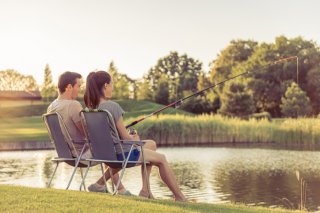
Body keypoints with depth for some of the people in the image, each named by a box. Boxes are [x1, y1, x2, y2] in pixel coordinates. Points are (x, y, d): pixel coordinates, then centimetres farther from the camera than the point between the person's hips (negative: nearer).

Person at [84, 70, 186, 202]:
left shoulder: (90, 108, 0)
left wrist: (131, 138, 10)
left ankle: (145, 190, 27)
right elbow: (125, 137, -19)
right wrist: (135, 140, 3)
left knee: (151, 144, 28)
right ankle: (180, 198, 23)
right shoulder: (113, 106, -24)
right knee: (161, 159, 13)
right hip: (123, 153, -8)